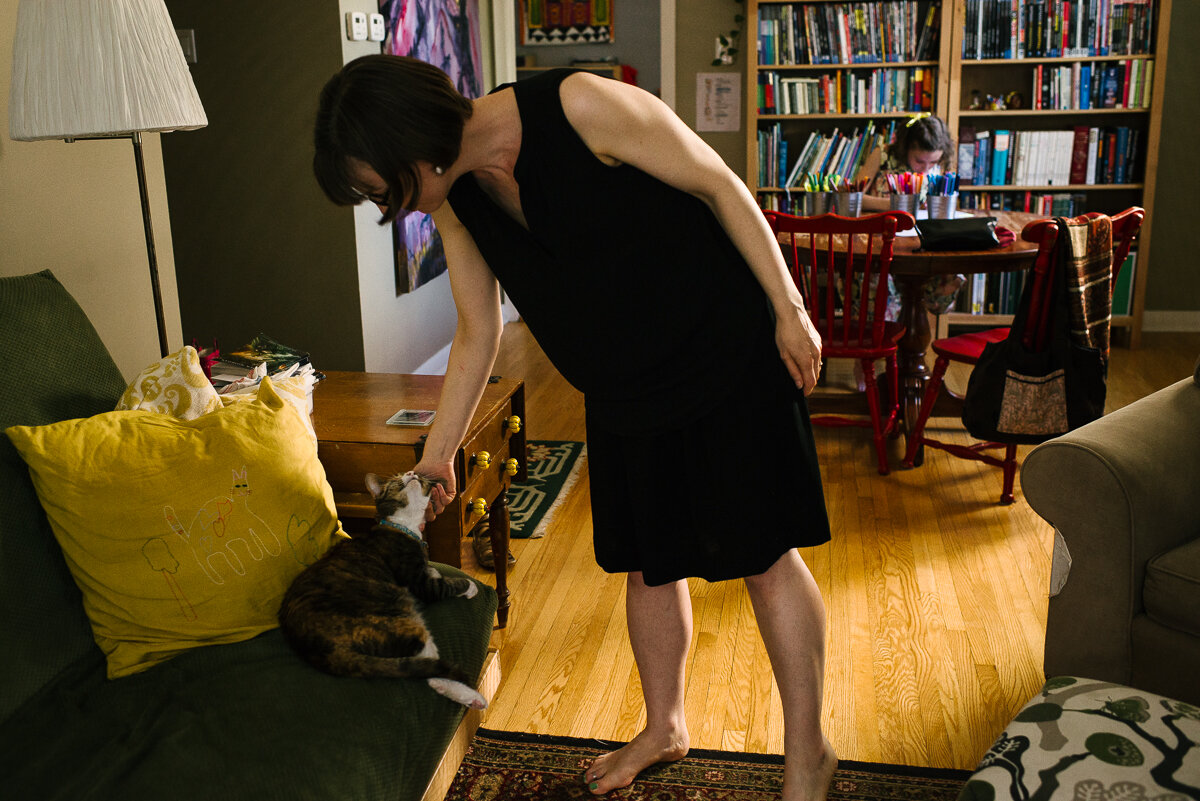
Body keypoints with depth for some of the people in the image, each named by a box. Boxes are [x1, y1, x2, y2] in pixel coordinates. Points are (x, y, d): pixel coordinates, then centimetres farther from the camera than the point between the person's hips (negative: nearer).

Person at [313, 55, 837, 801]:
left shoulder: (580, 105, -24)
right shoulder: (456, 200, -3)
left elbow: (718, 184, -15)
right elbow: (478, 332, 7)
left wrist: (789, 309, -13)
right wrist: (436, 457, 10)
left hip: (726, 354, -6)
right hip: (623, 389, 6)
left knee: (764, 553, 1)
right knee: (648, 563, 13)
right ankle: (665, 728, 35)